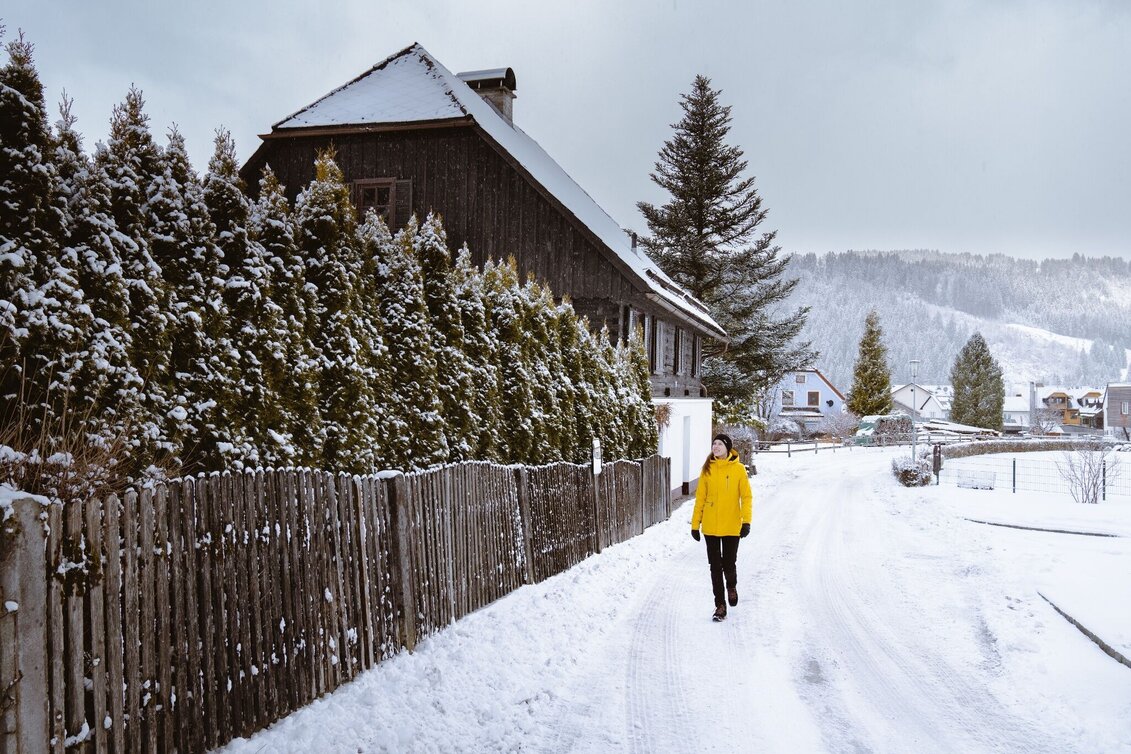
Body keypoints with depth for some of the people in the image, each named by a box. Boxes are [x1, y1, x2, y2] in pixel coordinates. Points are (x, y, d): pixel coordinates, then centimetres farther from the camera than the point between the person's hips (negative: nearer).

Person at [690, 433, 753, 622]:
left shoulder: (738, 469, -4)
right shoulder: (707, 469, 2)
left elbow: (747, 496, -4)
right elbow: (700, 497, 5)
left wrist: (746, 521, -14)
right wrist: (695, 524, 4)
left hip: (731, 526, -2)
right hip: (710, 527, 2)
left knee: (728, 564, 5)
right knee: (715, 566, 6)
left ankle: (732, 586, 38)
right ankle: (720, 604, 17)